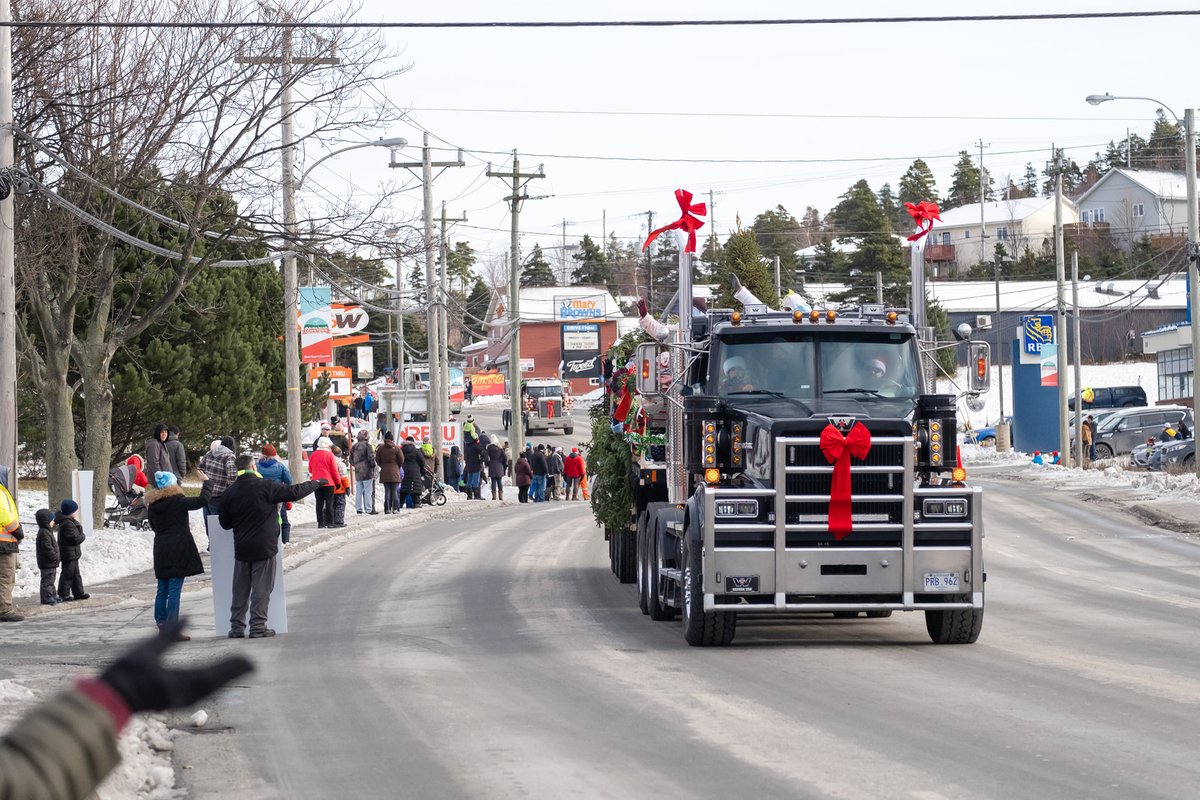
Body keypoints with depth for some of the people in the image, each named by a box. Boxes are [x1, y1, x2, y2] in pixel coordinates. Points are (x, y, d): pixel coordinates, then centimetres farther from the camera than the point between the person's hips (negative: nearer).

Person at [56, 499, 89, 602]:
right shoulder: (68, 524, -22)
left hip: (73, 554, 11)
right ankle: (63, 594, 1)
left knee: (76, 574, 17)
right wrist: (83, 536, -5)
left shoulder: (69, 522, 12)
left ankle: (78, 593, 25)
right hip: (69, 554, -11)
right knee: (68, 574, -4)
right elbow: (75, 538, -23)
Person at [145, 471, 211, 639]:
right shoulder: (177, 501, -11)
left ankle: (161, 624, 14)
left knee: (162, 590, 12)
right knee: (174, 590, -7)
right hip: (178, 548, -6)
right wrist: (207, 483, 2)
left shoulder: (152, 505, 8)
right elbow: (202, 500, -15)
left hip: (161, 549, 6)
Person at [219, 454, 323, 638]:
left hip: (241, 549, 4)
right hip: (264, 547, -4)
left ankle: (237, 626, 12)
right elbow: (294, 492, -9)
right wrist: (316, 484, 6)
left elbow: (225, 523, 9)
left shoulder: (230, 492, 0)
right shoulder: (265, 486, -12)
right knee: (262, 588, 2)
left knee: (240, 589, 11)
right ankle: (258, 626, 0)